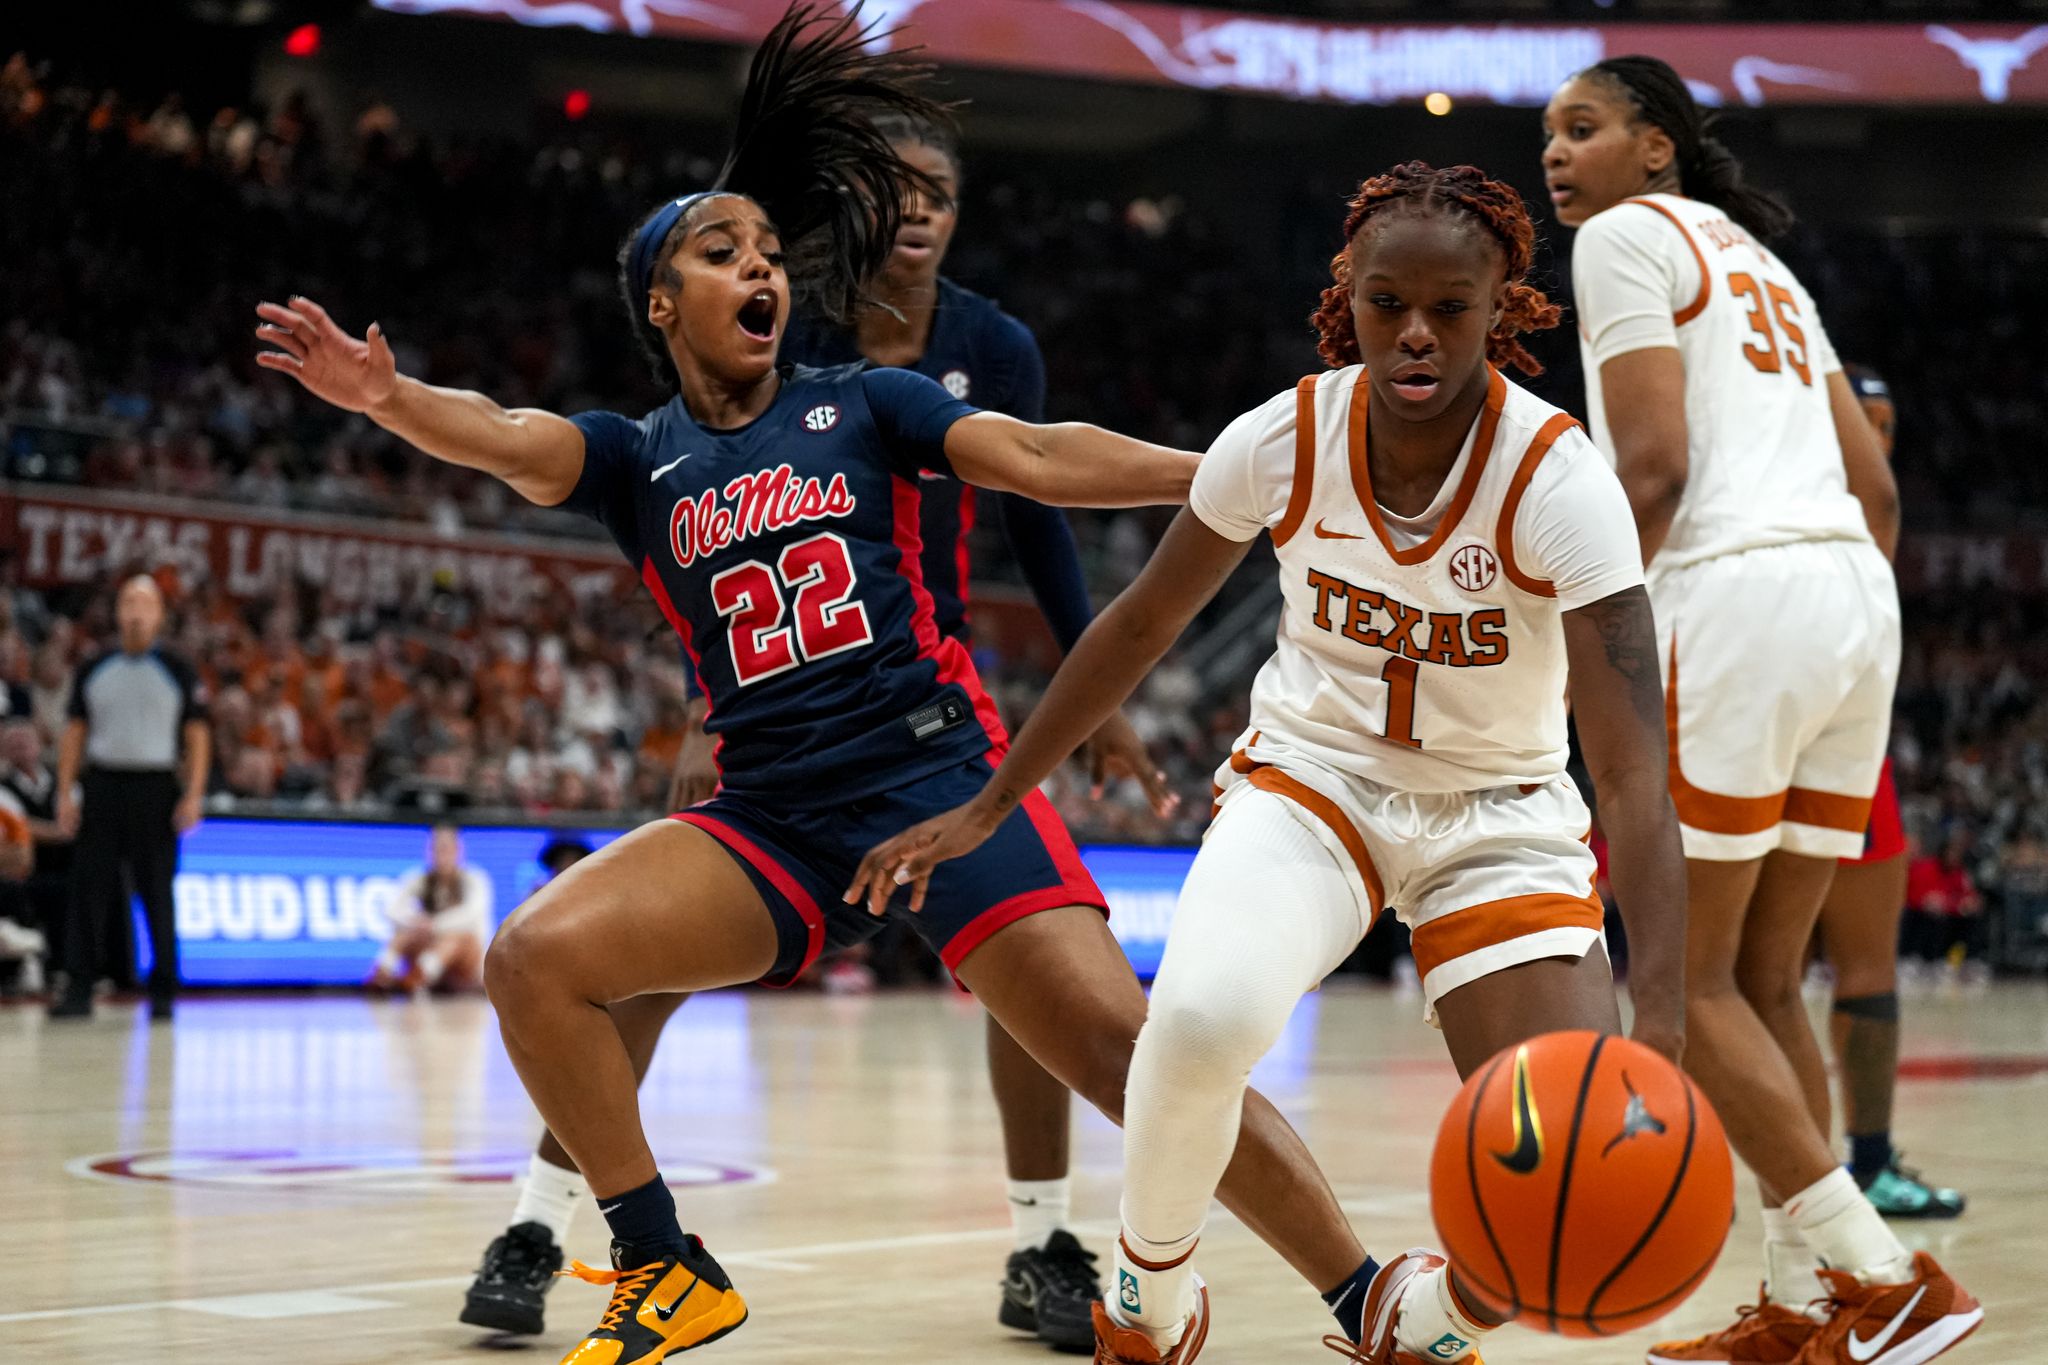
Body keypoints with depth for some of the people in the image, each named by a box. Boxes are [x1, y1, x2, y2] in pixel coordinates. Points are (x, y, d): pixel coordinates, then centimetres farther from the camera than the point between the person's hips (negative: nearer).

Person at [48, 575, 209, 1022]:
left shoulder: (178, 671, 4)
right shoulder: (93, 671, 11)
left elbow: (197, 737, 2)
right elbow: (75, 732, 12)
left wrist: (193, 795, -8)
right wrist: (65, 792, 3)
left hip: (156, 788, -2)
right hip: (102, 786, 2)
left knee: (157, 893, 1)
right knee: (89, 888, -3)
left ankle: (163, 992, 8)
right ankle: (78, 989, 0)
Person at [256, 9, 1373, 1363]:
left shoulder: (861, 405, 8)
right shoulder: (640, 460, 10)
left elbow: (1035, 458, -3)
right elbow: (506, 438, -10)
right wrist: (388, 396, -31)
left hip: (939, 772, -2)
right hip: (771, 817, 3)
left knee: (1126, 1049, -15)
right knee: (535, 958, -15)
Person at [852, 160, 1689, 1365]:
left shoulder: (1557, 477, -24)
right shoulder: (1280, 440, -16)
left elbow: (1635, 769, -32)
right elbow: (1144, 626, 2)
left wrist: (1659, 1028, -44)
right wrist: (987, 808, 7)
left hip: (1502, 814, 0)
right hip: (1312, 774, 1)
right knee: (1203, 1012, -33)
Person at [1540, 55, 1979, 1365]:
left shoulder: (1625, 234, 2)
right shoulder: (1763, 264, 27)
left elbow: (1652, 466, -10)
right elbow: (1877, 489, 22)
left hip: (1735, 594, -8)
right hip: (1857, 600, 8)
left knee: (1690, 977, -2)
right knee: (1765, 980, 12)